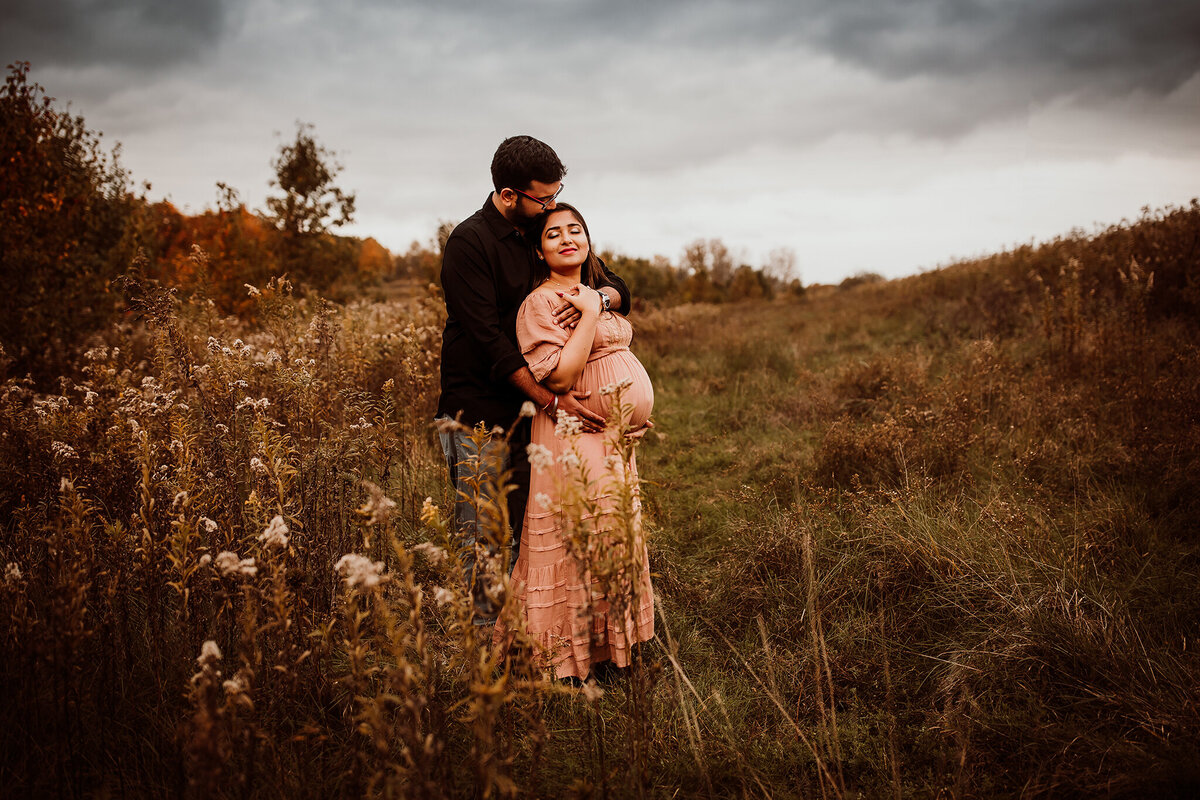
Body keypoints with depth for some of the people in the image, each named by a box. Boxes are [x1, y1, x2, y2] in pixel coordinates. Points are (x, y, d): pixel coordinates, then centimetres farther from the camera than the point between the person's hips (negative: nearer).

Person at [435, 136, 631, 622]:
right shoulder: (468, 244, -11)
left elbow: (618, 289, 12)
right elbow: (490, 341, -19)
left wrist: (597, 297, -14)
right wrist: (552, 400, -24)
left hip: (531, 412, 6)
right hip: (477, 413, -6)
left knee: (527, 535, 9)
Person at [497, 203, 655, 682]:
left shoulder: (597, 296, 16)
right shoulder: (540, 303, -11)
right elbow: (558, 377, -21)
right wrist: (589, 315, -18)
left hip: (613, 441, 9)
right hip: (573, 440, -9)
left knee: (611, 544, 13)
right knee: (579, 546, -7)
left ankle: (601, 650, 23)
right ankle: (567, 659, 3)